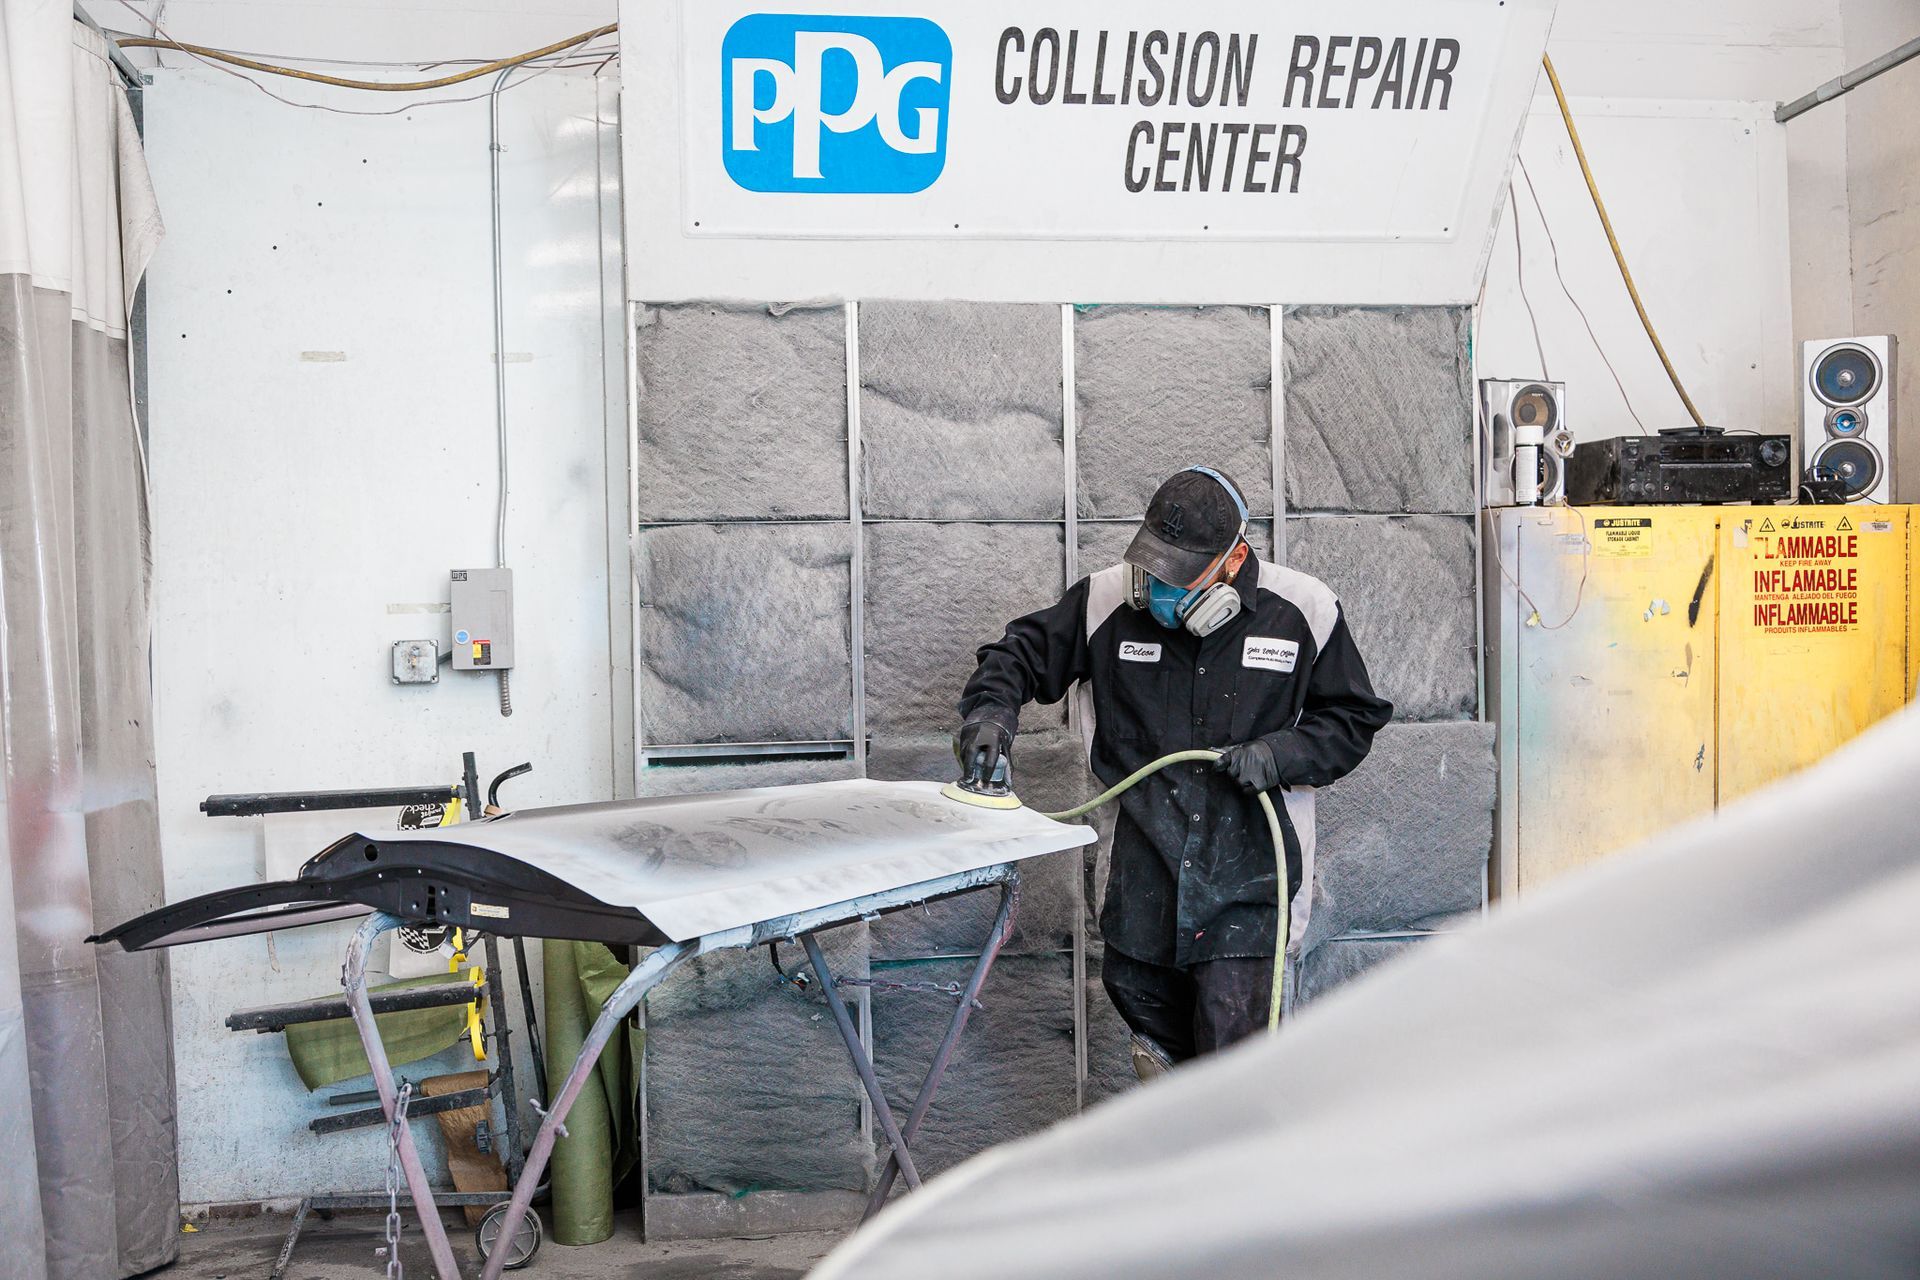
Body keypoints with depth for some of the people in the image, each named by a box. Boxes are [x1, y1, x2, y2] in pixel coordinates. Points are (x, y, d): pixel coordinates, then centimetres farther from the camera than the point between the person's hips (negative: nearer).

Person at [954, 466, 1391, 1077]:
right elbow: (1022, 651, 8)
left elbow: (1352, 719, 6)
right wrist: (991, 708, -13)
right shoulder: (1110, 599, -3)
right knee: (1133, 986, 16)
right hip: (1145, 849, 3)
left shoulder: (1302, 611, -4)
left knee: (1232, 1027, -6)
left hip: (1246, 857, -2)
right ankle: (1173, 1051, 48)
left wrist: (1279, 755, -12)